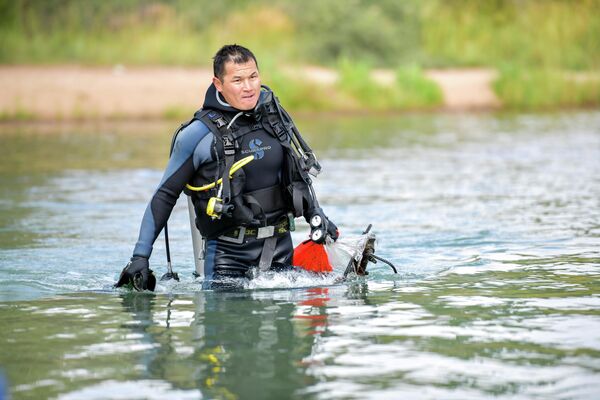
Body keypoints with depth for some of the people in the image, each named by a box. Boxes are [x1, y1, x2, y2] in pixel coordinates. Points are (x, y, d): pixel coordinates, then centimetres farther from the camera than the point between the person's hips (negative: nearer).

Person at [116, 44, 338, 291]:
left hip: (281, 246, 5)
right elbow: (165, 196, -4)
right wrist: (140, 256, -8)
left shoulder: (272, 111, 4)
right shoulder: (199, 134, -11)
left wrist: (316, 215, 11)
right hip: (229, 252, -4)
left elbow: (297, 170, 21)